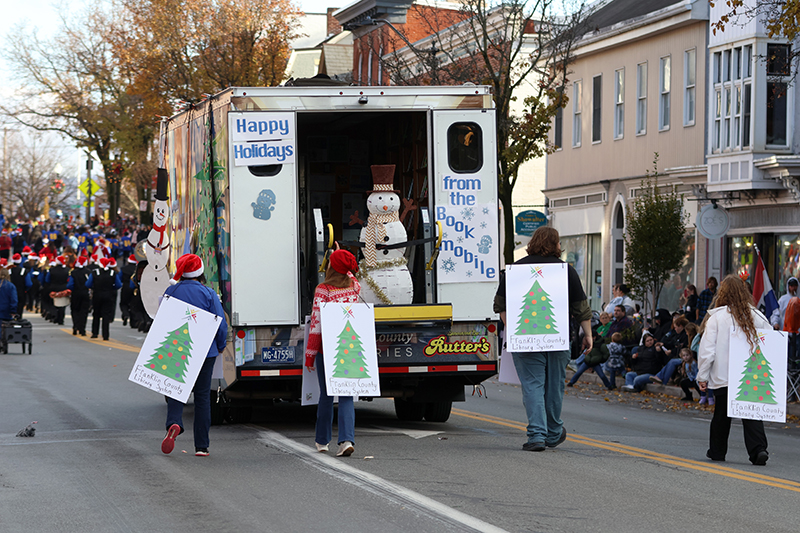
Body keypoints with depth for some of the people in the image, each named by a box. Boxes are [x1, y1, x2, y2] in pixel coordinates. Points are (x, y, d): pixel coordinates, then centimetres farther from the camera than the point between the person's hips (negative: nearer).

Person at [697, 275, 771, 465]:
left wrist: (702, 376, 3)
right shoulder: (757, 317, 4)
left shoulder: (717, 317, -4)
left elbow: (706, 349, -4)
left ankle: (717, 450, 22)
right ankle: (758, 449, -16)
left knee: (722, 414, 12)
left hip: (723, 376, -2)